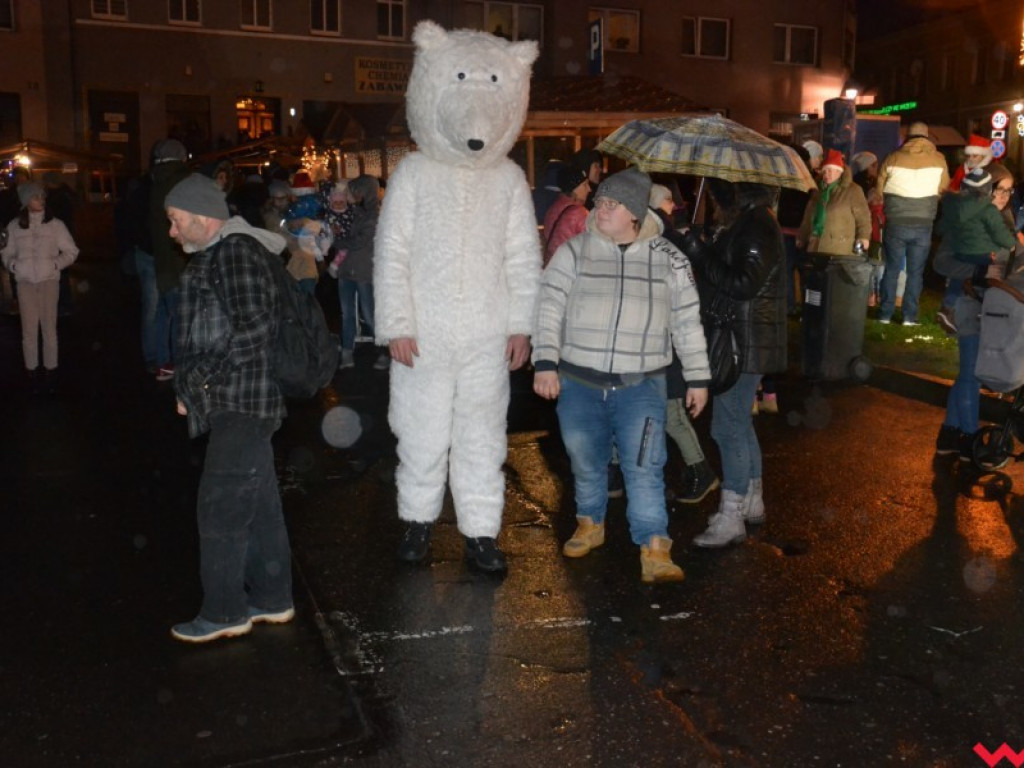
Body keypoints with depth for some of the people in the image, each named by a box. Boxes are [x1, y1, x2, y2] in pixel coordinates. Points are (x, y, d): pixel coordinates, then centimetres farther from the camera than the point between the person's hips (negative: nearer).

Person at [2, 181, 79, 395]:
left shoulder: (55, 224, 2)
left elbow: (71, 251, 6)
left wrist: (56, 264, -8)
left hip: (49, 281, -1)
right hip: (25, 282, 1)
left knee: (49, 328, -2)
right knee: (29, 329, -1)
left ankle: (50, 373, 7)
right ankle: (33, 373, 8)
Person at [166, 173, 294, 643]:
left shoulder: (236, 252, -13)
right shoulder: (214, 255, 19)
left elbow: (257, 326, -22)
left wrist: (206, 375, -15)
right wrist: (193, 387, 13)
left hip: (241, 402, -10)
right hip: (240, 403, 10)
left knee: (221, 508, -4)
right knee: (258, 504, 14)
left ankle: (224, 612, 8)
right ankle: (271, 600, 24)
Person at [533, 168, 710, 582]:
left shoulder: (669, 259, 4)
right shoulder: (573, 252, 2)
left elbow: (688, 322, 8)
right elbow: (548, 309, -3)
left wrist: (698, 377, 7)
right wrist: (545, 363, -13)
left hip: (642, 387, -1)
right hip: (578, 384, 1)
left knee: (645, 468, -7)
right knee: (586, 463, 14)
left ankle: (655, 551, -1)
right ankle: (590, 524, 37)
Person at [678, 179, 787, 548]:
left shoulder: (757, 226, -18)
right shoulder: (742, 222, 13)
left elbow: (744, 285, -26)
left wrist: (699, 252, -22)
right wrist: (698, 248, 1)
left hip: (747, 344, -11)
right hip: (738, 339, 11)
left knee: (728, 425, -7)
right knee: (739, 421, 19)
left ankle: (730, 519, 0)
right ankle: (752, 501, 32)